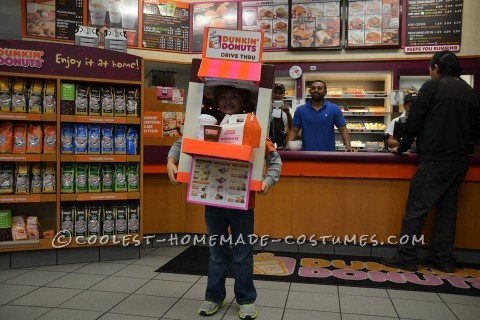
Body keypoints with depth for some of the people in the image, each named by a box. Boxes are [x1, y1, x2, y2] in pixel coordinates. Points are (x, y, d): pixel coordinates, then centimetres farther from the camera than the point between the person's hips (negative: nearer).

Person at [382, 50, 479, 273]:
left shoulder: (433, 86, -6)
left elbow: (414, 120, -7)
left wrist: (402, 148, 5)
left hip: (435, 159, -7)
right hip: (458, 160, 7)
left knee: (416, 208, -4)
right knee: (447, 208, 11)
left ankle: (406, 257, -2)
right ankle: (443, 259, 14)